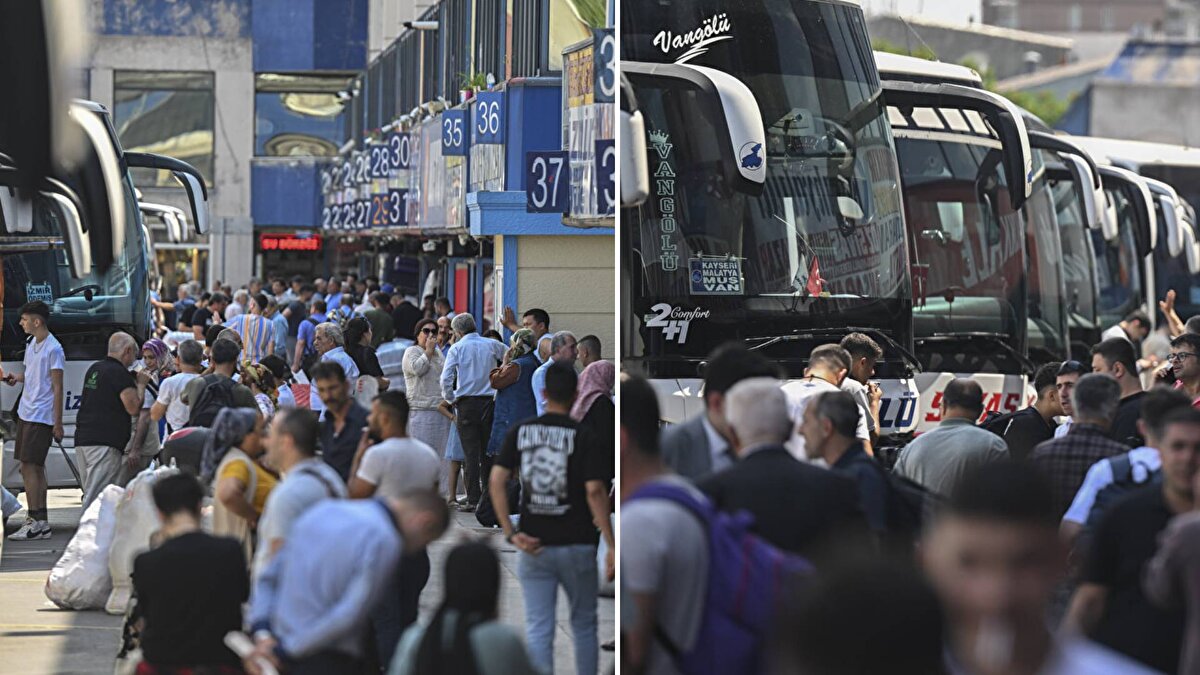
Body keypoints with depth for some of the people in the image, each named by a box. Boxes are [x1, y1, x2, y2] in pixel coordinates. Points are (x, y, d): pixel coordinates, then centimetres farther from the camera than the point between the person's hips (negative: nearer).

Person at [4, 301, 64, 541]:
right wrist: (16, 377, 5)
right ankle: (40, 520, 15)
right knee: (34, 468, 10)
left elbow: (57, 388, -14)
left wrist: (58, 423, -15)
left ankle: (36, 521, -11)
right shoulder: (31, 344, 13)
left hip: (41, 417, -9)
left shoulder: (53, 349, -13)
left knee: (29, 467, -12)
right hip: (26, 413, 9)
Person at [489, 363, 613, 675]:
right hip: (576, 544, -2)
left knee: (538, 629, 3)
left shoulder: (520, 431, 1)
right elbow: (594, 491, -17)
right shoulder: (582, 437, -8)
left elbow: (497, 481, -4)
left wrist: (510, 533, -2)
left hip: (534, 547, 2)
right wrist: (611, 545, -15)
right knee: (583, 624, 14)